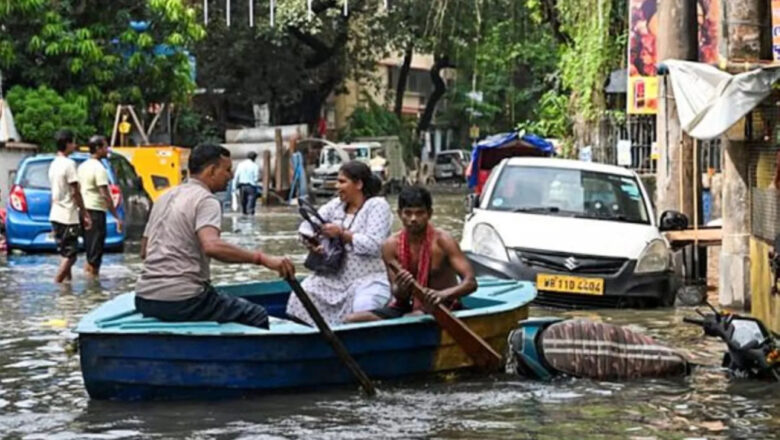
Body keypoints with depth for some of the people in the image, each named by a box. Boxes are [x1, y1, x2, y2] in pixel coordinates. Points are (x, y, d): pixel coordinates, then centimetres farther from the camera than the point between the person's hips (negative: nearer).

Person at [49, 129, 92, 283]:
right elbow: (75, 192, -14)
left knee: (67, 254, 14)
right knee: (69, 255, -6)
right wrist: (84, 214, -7)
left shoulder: (54, 164, 13)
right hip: (68, 217, -9)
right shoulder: (69, 164, -14)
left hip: (56, 215, 9)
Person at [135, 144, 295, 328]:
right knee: (257, 316, 3)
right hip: (181, 302, -9)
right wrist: (261, 258, -32)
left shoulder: (166, 196, 17)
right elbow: (212, 246, -29)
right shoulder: (205, 200, -9)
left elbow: (144, 251, 24)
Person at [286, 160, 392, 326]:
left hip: (369, 279, -6)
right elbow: (307, 225, 9)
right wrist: (311, 243, -11)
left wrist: (342, 234, -15)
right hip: (334, 277, 6)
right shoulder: (336, 204, 13)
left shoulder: (377, 205, -5)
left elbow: (372, 245, -17)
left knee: (363, 307, -34)